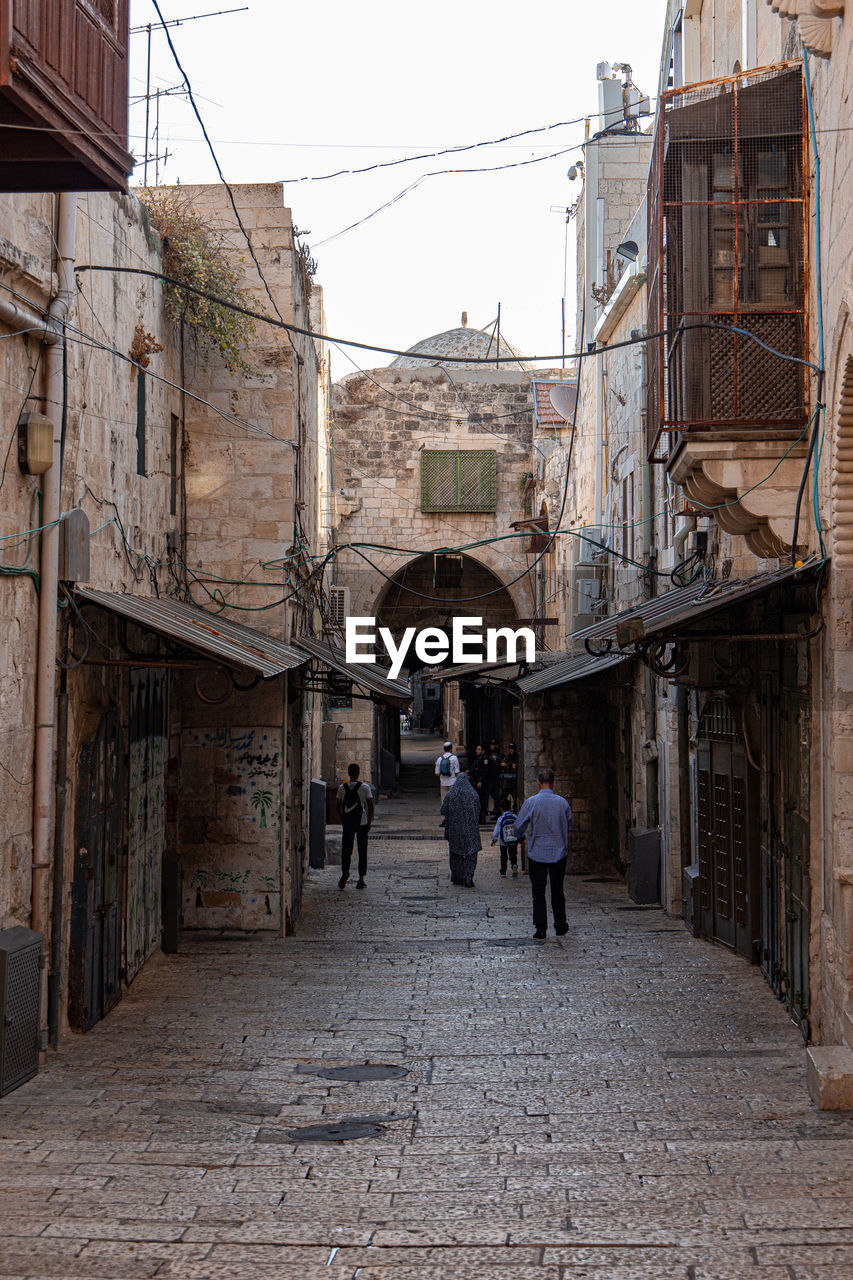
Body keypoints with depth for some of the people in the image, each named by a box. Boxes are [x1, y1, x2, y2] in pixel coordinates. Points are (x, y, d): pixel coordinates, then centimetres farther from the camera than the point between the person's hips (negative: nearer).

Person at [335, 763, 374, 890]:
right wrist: (369, 822, 5)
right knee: (362, 851, 6)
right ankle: (361, 878, 6)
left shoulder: (342, 787, 2)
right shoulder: (365, 787, -3)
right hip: (362, 822, -1)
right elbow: (370, 806, -4)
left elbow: (338, 807, 5)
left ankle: (345, 872, -19)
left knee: (346, 850, 5)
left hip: (347, 822, 1)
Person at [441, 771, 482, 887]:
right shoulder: (474, 795, -3)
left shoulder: (450, 794, -4)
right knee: (470, 854, 0)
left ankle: (456, 878, 24)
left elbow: (443, 811, -3)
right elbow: (478, 811, 4)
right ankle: (468, 878, -15)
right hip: (470, 829, -1)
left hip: (454, 828, 1)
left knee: (455, 853, 17)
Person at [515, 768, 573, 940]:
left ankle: (540, 928, 0)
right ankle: (560, 927, 20)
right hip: (559, 852, 2)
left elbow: (519, 827, -4)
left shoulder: (531, 802, -10)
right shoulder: (562, 802, -4)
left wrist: (520, 837, 18)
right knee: (557, 891, 14)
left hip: (537, 853, -2)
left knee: (538, 892, 4)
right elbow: (569, 827, 9)